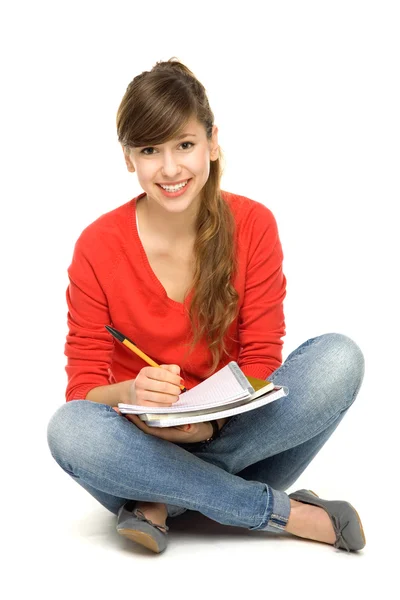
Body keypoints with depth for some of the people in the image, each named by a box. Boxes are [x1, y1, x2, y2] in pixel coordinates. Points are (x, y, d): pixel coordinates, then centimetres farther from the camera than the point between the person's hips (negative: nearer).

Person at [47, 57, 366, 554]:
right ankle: (286, 512, -24)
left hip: (230, 433, 1)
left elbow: (261, 363, -5)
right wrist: (131, 393, -32)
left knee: (339, 358, -23)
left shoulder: (253, 225, -6)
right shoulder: (97, 246, -8)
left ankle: (161, 500, -22)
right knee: (69, 429, -33)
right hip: (142, 443, 0)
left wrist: (207, 422, -26)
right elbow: (82, 387, -8)